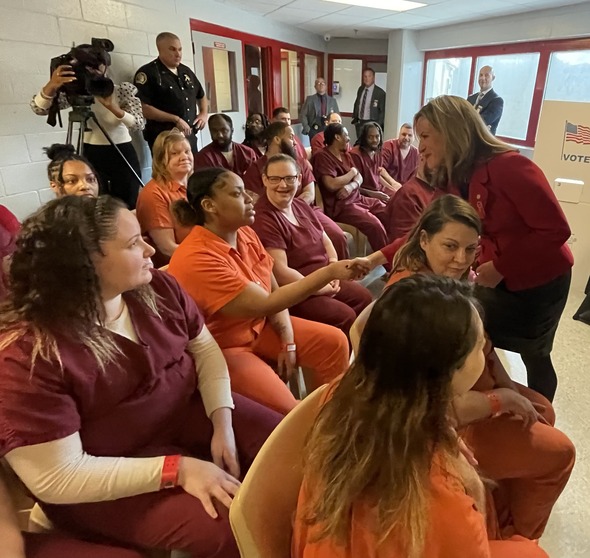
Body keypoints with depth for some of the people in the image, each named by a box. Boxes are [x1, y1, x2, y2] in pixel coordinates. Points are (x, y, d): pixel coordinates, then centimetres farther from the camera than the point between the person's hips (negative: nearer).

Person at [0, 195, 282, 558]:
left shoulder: (158, 288, -6)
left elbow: (204, 348, 2)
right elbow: (59, 477, -24)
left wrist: (222, 422, -12)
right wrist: (178, 469, -27)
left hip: (188, 413, 6)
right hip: (109, 482, -5)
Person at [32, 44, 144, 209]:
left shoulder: (123, 89, -6)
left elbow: (139, 124, -18)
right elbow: (38, 108, -11)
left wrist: (113, 108, -34)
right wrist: (52, 85, -30)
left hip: (122, 154, -1)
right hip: (91, 155, 2)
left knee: (129, 207, 2)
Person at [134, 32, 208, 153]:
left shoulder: (186, 71, 16)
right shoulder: (148, 73, -6)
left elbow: (201, 96, 31)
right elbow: (143, 108, -16)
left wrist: (204, 114, 10)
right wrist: (176, 119, -18)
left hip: (190, 136, 7)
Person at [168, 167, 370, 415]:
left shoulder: (246, 234, -3)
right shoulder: (196, 260, -29)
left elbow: (274, 290, 3)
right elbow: (266, 303, -30)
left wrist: (288, 341, -8)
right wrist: (330, 272, -31)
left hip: (259, 326, 8)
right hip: (220, 346, -8)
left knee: (334, 342, 1)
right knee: (286, 409, -23)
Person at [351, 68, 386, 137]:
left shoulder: (380, 92, -9)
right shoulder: (360, 89, 8)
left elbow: (382, 111, -8)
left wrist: (378, 126, -12)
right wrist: (355, 118, 14)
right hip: (359, 122, 6)